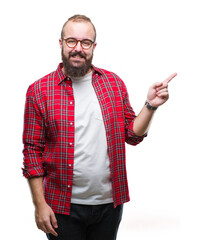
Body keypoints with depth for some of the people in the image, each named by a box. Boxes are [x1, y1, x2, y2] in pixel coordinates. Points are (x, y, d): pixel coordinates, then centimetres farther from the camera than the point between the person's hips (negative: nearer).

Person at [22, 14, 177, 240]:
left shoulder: (114, 83, 4)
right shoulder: (39, 91, -4)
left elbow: (132, 135, 9)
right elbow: (32, 150, -4)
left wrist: (150, 105, -7)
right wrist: (40, 204, -8)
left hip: (109, 202, 3)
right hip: (63, 206, -3)